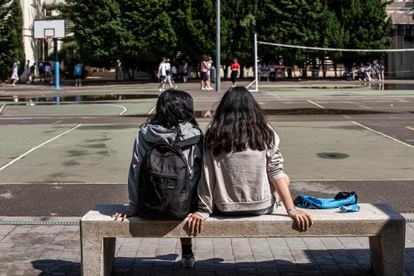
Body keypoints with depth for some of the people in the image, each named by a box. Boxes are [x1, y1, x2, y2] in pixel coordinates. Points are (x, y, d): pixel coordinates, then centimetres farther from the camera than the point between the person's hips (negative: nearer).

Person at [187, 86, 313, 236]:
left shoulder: (213, 134, -5)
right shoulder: (264, 132, -5)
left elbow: (207, 177, -6)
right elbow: (276, 173, -6)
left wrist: (203, 211, -1)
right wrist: (291, 209, -3)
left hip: (225, 210, 2)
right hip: (262, 208, -1)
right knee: (284, 178, 27)